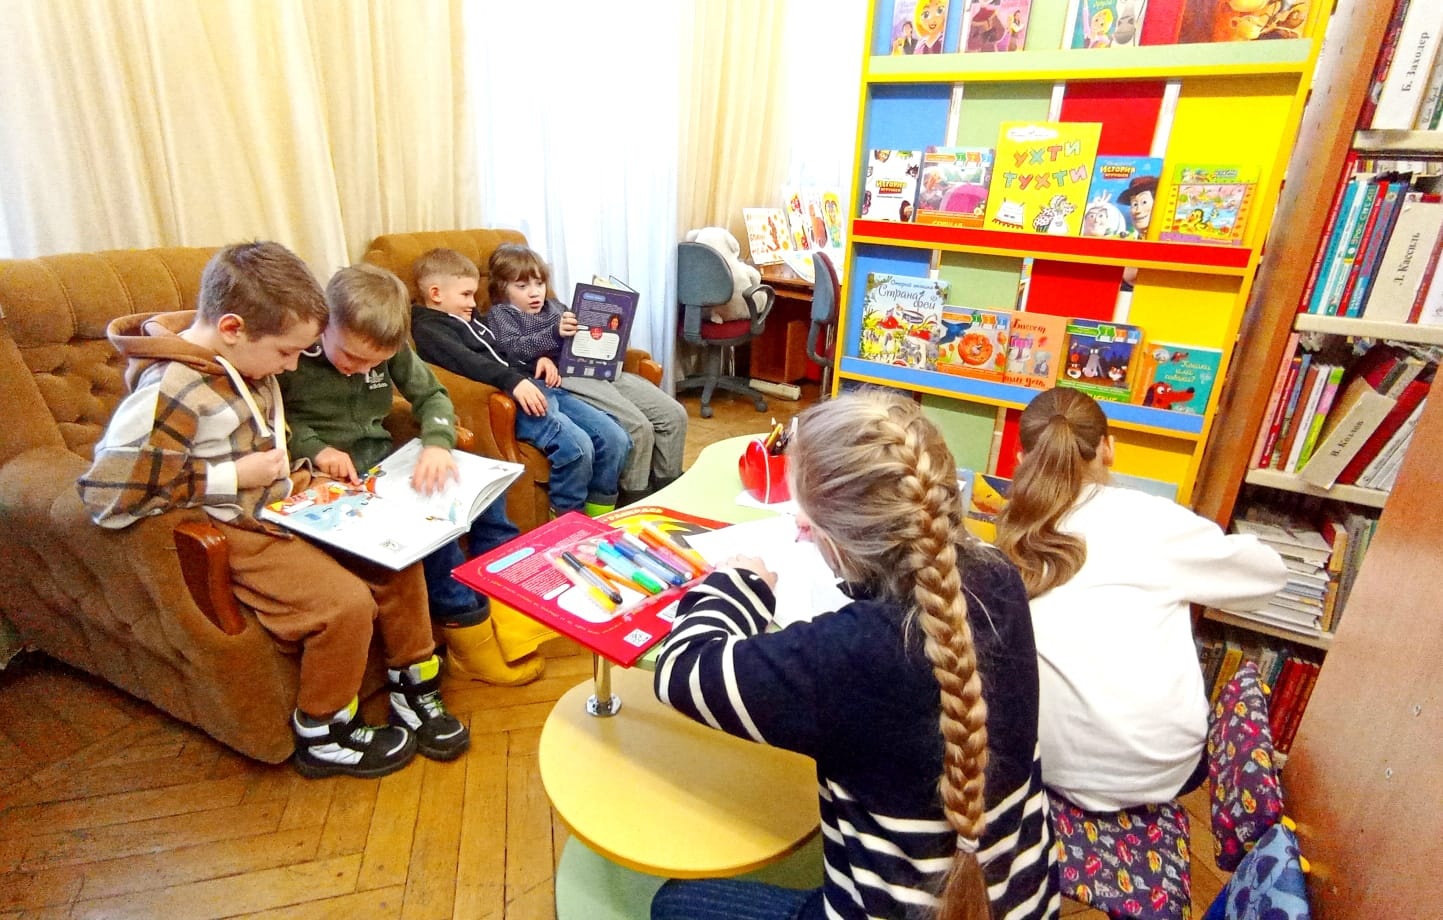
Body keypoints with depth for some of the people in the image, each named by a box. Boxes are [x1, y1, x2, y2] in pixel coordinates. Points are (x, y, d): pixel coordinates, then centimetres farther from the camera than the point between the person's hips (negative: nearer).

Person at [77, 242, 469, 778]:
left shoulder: (245, 360, 4)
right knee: (345, 602, -23)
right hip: (240, 536, -8)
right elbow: (106, 495, -25)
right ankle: (322, 736, 2)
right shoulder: (171, 391, -22)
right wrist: (234, 476, -21)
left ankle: (412, 685, 14)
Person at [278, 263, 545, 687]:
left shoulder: (389, 346, -2)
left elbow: (433, 396, 1)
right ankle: (467, 628, -16)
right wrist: (314, 447, -22)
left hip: (384, 457, 6)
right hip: (329, 474, -6)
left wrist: (437, 444, -19)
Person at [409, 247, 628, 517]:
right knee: (577, 447, -30)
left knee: (615, 438, -6)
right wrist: (513, 382, -31)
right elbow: (467, 361, -17)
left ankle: (598, 521, 5)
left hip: (534, 385, 9)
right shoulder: (428, 328, 2)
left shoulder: (470, 318, 28)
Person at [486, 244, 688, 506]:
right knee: (639, 427, -27)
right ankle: (634, 500, -12)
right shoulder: (500, 314, 10)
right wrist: (555, 332, -22)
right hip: (565, 378, -7)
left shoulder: (553, 305, 28)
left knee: (674, 414, -5)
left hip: (600, 368, 8)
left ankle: (668, 487, 5)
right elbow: (514, 349, -9)